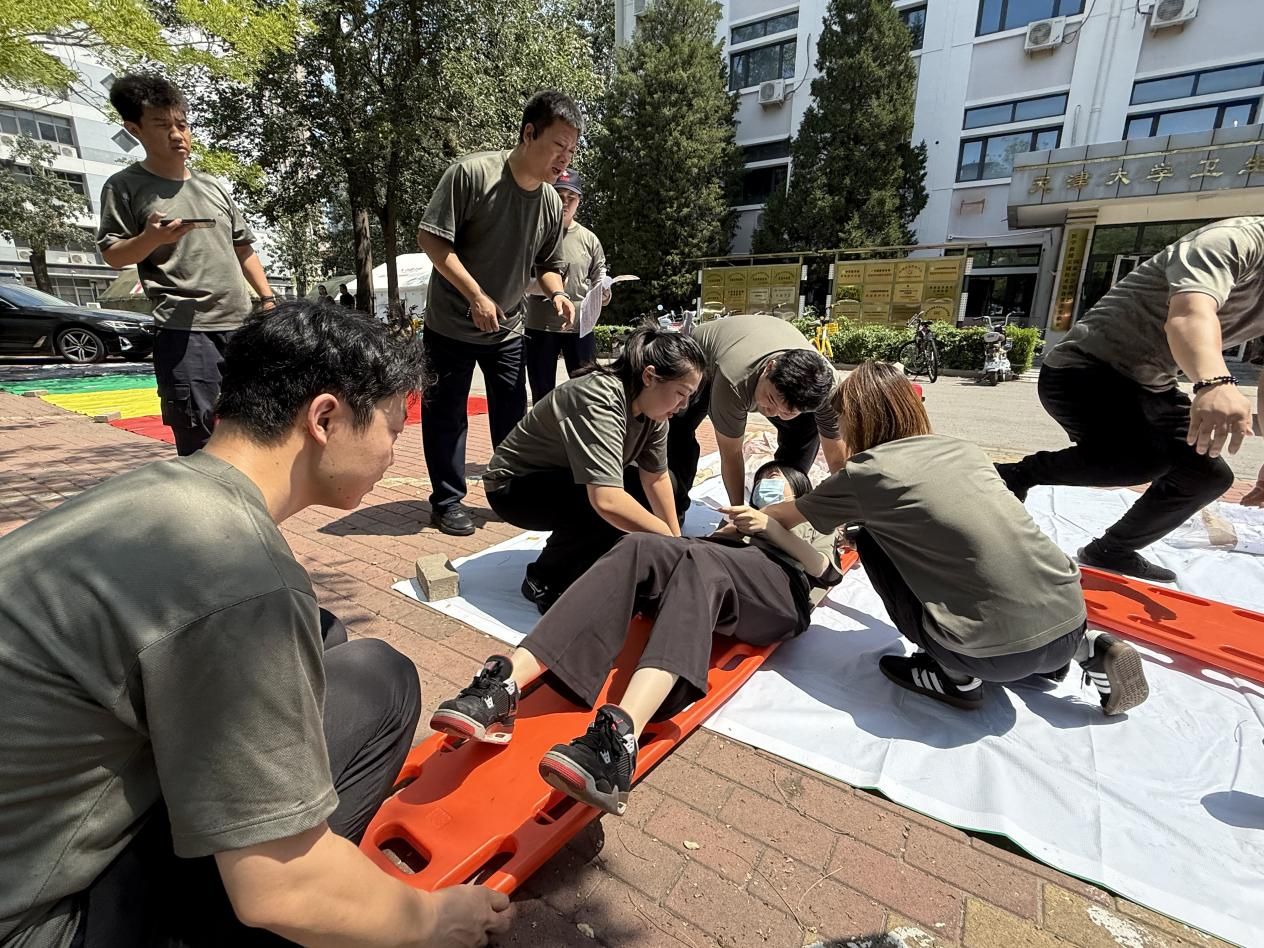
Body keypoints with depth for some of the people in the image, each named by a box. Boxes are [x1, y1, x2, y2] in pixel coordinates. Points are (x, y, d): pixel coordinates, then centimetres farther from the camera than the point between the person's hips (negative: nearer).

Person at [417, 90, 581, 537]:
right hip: (451, 324, -4)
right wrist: (475, 295, -23)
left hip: (508, 330, 5)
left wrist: (557, 294, -12)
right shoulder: (472, 173, -17)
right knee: (446, 413, 4)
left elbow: (547, 263, 10)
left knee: (512, 417, 9)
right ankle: (447, 501, 17)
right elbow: (430, 237, -17)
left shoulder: (551, 202, -1)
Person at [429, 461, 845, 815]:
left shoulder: (814, 522, 37)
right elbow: (699, 547, 21)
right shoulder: (742, 519, 42)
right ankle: (506, 683, -45)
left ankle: (621, 734, -60)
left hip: (783, 595, -3)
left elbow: (824, 570, 12)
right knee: (640, 547, -28)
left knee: (702, 559, -37)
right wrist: (732, 531, 2)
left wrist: (772, 527, 0)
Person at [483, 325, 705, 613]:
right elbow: (607, 501, -46)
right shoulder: (599, 400, -35)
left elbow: (657, 477, -5)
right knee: (609, 512, -33)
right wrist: (668, 538, -35)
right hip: (514, 485, -8)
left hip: (566, 479, 9)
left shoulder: (651, 404, -10)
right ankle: (546, 580, -8)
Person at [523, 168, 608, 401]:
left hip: (580, 327, 1)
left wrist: (603, 294, -12)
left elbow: (598, 280, 11)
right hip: (539, 326, -1)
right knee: (541, 396, 10)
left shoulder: (589, 239, 7)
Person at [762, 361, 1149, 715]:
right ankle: (1086, 648, 17)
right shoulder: (966, 450, 12)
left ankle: (955, 676, 11)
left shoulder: (866, 471, -4)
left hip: (996, 654, -6)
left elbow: (783, 516, 13)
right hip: (1069, 622, 6)